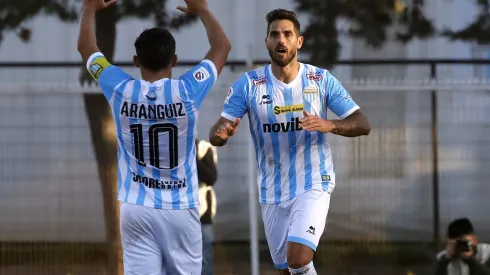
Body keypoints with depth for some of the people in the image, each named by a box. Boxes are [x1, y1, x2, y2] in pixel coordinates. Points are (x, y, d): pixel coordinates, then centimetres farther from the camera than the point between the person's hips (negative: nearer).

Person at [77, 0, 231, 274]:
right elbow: (222, 46, 8)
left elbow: (87, 48, 13)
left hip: (137, 209, 1)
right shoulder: (187, 91, -9)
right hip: (181, 209, -1)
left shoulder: (121, 91, -5)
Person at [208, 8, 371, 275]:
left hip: (313, 185, -2)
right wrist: (222, 132, -34)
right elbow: (215, 135, -8)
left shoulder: (321, 80, -5)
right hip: (272, 191, 2)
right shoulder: (248, 84, -5)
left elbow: (362, 124, -6)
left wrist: (329, 125, -26)